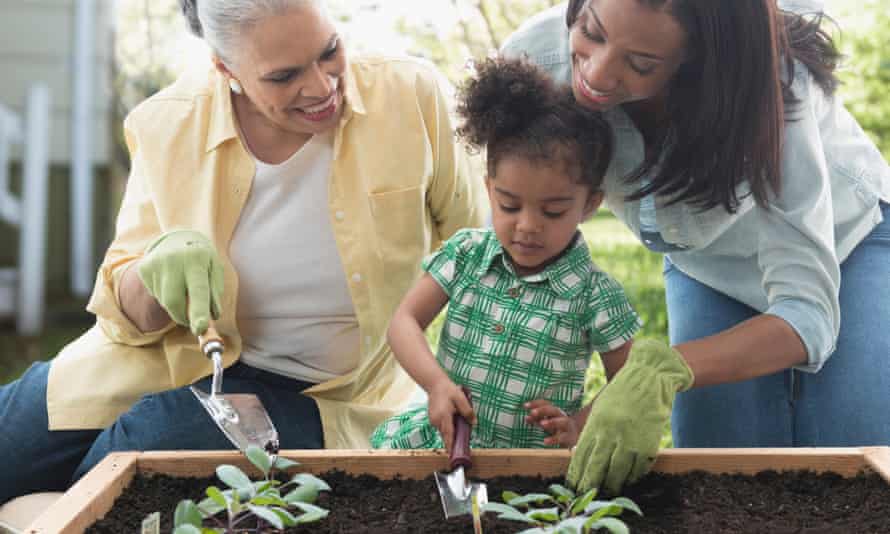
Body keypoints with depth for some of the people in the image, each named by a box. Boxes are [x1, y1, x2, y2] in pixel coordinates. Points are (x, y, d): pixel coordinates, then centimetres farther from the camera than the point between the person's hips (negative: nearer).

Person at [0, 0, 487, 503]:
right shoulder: (167, 126, -10)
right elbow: (128, 314, -6)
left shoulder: (411, 96, -15)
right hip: (180, 358, 3)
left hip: (321, 398, -2)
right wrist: (159, 266, -28)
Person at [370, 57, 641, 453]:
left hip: (538, 455, -3)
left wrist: (578, 427, -15)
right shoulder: (465, 254, 1)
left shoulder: (596, 295, -7)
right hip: (445, 435, 4)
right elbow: (405, 321, 0)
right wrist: (436, 383, -18)